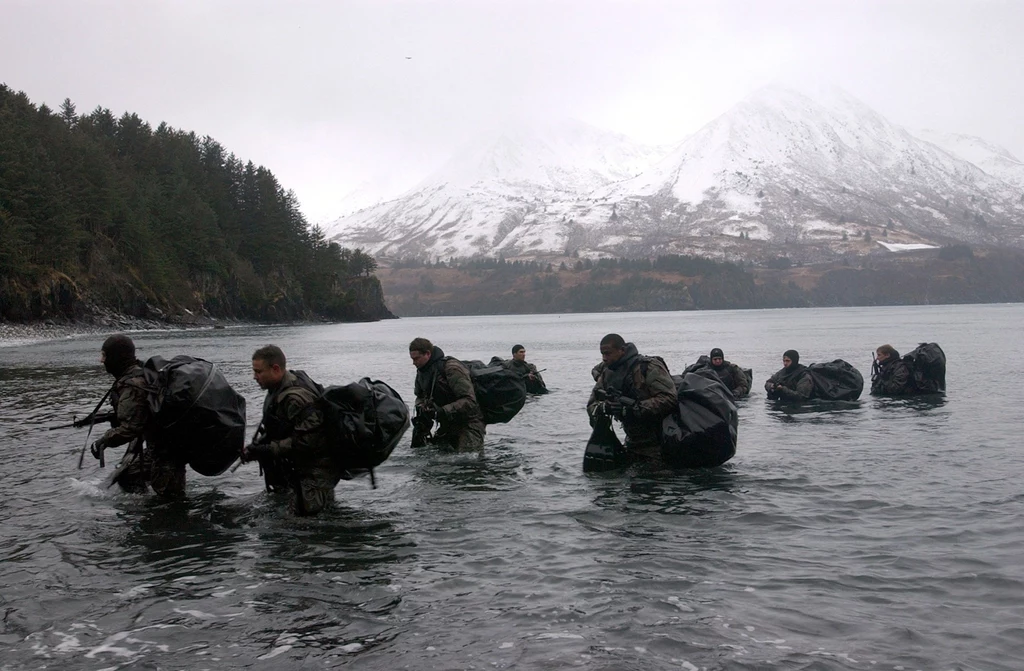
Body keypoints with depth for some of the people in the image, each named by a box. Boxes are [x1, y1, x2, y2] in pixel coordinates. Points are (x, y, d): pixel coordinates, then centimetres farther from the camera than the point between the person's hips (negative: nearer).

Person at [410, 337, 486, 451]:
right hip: (447, 425, 8)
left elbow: (469, 400, -26)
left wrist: (442, 411, -33)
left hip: (467, 422, -8)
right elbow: (420, 397, 19)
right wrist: (421, 409, -5)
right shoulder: (421, 371, 4)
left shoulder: (452, 368, -22)